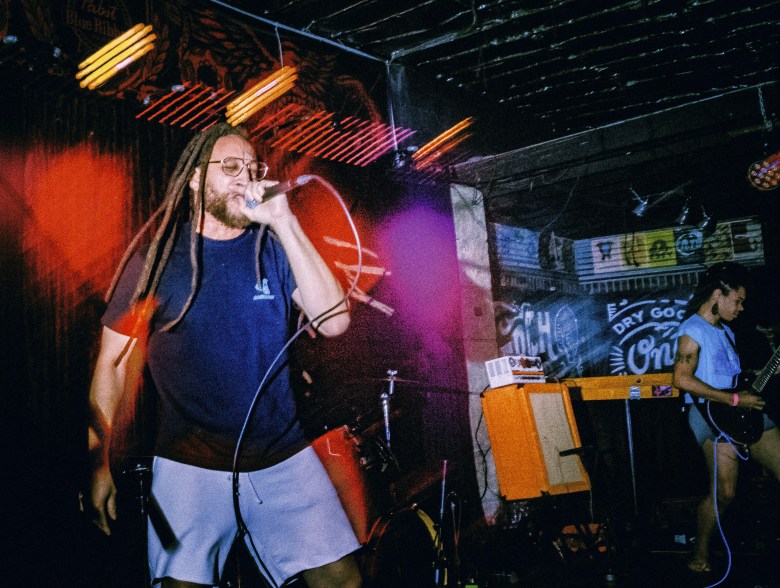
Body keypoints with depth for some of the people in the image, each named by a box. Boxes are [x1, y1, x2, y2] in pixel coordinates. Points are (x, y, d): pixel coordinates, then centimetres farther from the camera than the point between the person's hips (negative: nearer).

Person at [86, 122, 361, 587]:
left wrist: (284, 222, -14)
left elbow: (334, 321, -11)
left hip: (285, 460, 2)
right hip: (190, 467, -1)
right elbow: (113, 363, 3)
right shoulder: (157, 257, 1)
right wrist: (99, 463, -4)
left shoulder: (273, 249, 3)